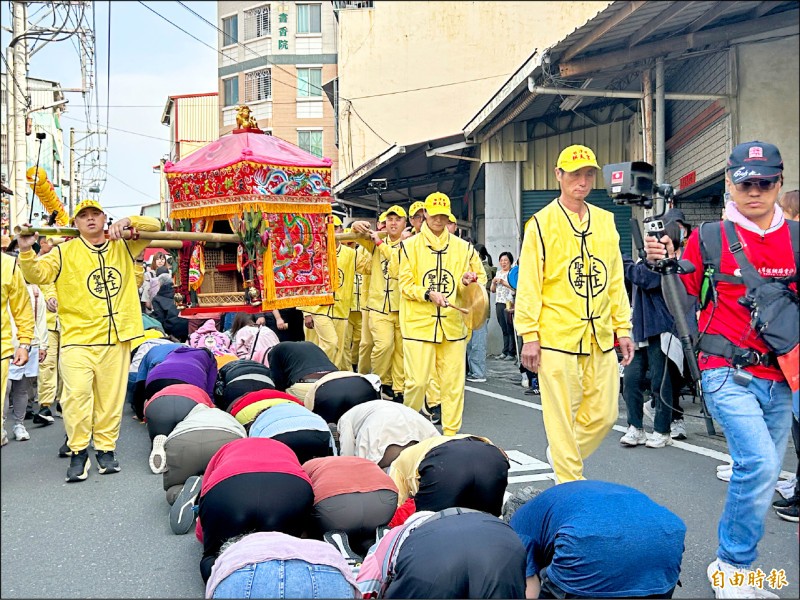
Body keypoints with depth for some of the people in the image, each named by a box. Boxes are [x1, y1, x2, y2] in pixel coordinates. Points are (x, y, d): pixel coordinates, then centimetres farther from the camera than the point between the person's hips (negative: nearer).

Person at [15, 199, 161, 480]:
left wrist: (127, 222, -5)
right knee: (77, 394, -14)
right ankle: (79, 451, 1)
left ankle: (105, 448, 19)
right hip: (77, 338, -2)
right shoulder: (64, 252, 7)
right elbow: (38, 275, -3)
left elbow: (154, 225, 13)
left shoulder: (123, 246, 14)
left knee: (111, 396, 4)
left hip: (116, 338, 2)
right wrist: (26, 251, -21)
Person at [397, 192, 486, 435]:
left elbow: (481, 276, 18)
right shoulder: (410, 246, 4)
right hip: (419, 324, -2)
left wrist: (469, 281, -4)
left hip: (452, 324, 3)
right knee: (417, 380, -5)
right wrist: (428, 294, -16)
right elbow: (405, 285, 0)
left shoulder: (463, 247, 11)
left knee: (453, 381, 3)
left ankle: (451, 432, 16)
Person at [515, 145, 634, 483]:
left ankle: (562, 453, 33)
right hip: (557, 337, -5)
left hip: (600, 337, 5)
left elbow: (616, 280, 15)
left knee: (604, 414, 8)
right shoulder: (542, 223, -2)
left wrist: (623, 328, 11)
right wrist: (529, 334, -9)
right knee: (562, 415, 0)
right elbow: (528, 283, -5)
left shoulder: (606, 221, 13)